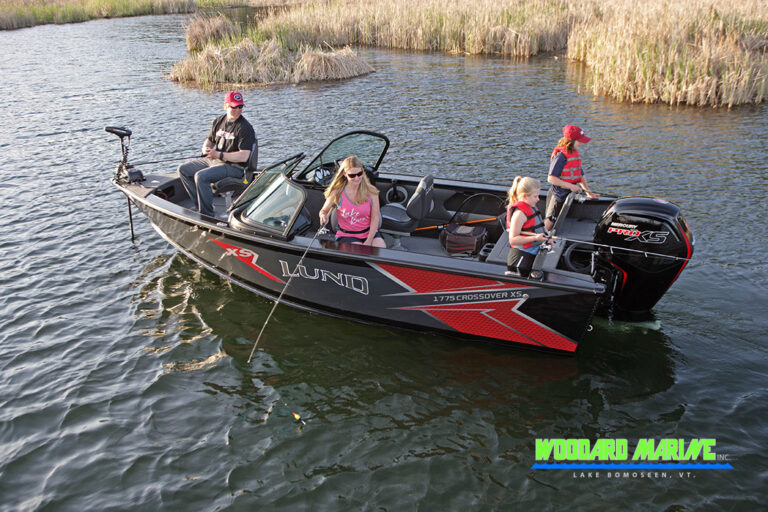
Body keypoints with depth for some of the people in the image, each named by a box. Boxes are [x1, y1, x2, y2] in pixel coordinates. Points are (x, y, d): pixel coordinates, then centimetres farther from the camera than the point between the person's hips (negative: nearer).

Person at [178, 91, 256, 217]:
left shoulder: (245, 127, -13)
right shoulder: (219, 121, 10)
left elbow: (244, 156, -21)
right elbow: (209, 140, 23)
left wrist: (219, 154, -24)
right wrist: (206, 148, -3)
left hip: (234, 166, -9)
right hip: (213, 160, 9)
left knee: (201, 176, -28)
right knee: (183, 169, 4)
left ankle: (207, 214, -18)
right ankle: (199, 204, 3)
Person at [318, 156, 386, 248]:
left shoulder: (371, 191, -5)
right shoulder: (337, 193, -9)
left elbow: (375, 218, -3)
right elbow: (324, 210, 6)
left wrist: (369, 241, -13)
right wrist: (323, 216, -21)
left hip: (370, 232, 2)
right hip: (347, 235, -2)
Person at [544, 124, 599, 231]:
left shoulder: (576, 154, 10)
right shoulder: (560, 156, -18)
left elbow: (581, 174, 18)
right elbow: (551, 179, -22)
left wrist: (589, 192, 13)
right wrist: (570, 186, -21)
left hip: (570, 194, 9)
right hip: (558, 195, -9)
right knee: (550, 224, -4)